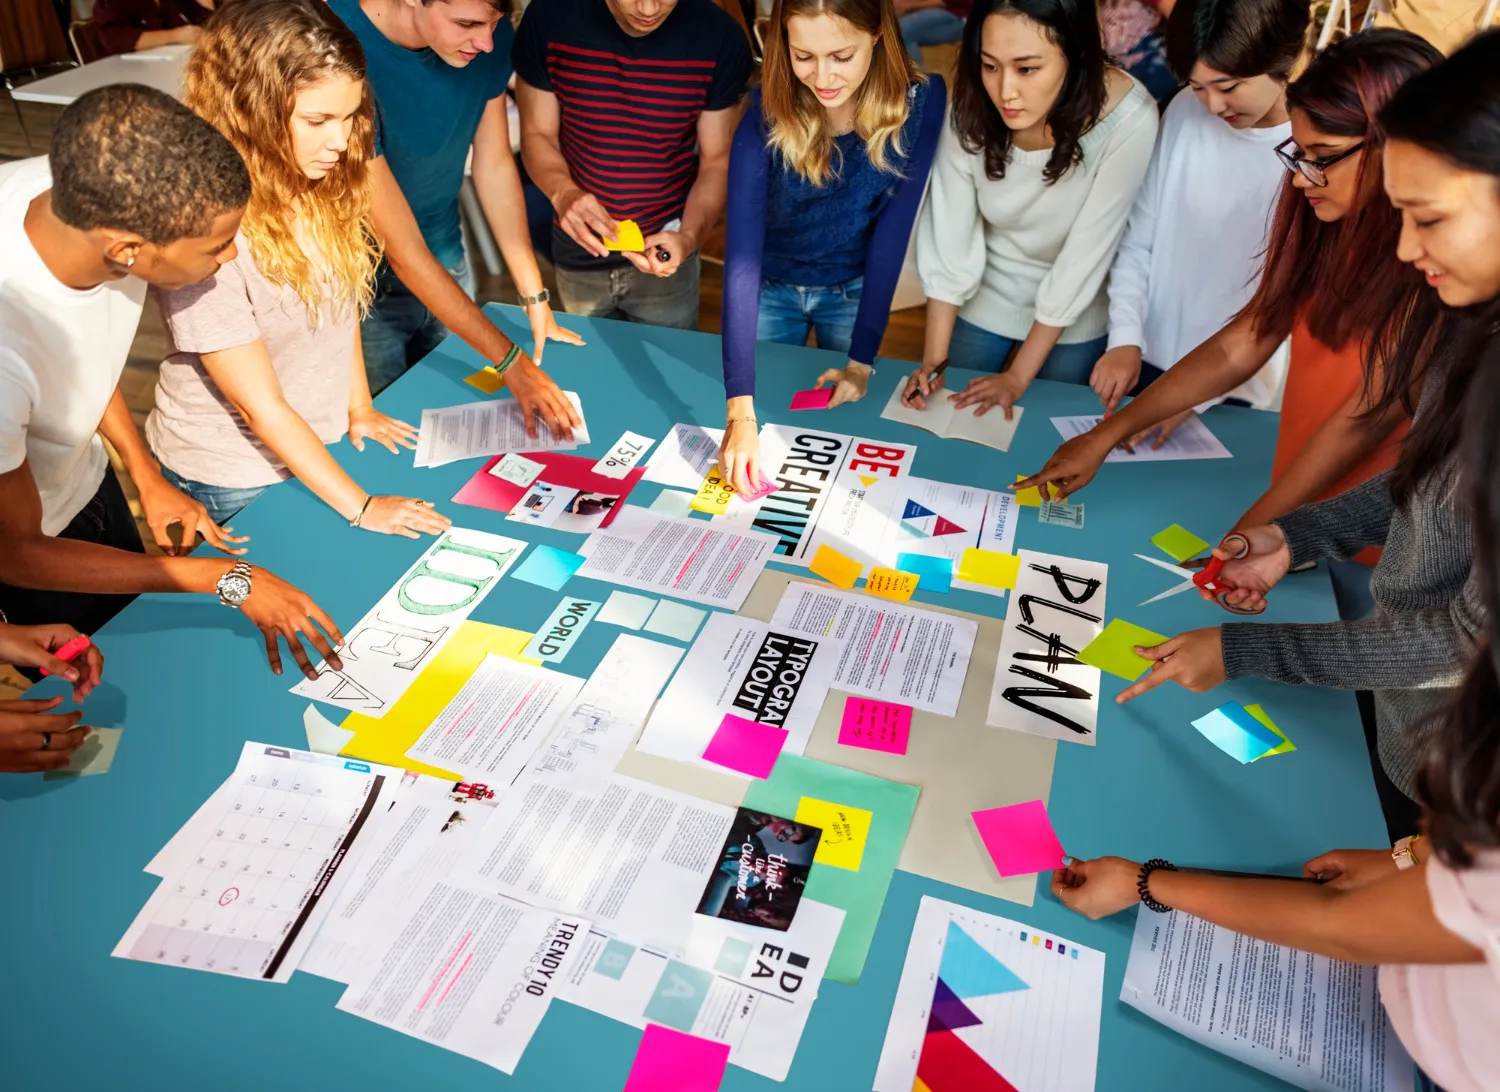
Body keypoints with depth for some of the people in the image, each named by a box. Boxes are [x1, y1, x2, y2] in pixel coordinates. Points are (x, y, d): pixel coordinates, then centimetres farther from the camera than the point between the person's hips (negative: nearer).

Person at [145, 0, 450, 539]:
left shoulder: (327, 184, -11)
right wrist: (360, 506, -22)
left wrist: (358, 407, 3)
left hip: (322, 446, 6)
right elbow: (262, 407, -25)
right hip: (235, 483, -5)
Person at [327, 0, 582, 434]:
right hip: (368, 284, -5)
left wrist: (536, 299, -7)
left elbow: (494, 166, -2)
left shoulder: (486, 35, -15)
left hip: (446, 259, 5)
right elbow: (403, 249, -31)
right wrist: (513, 364, -31)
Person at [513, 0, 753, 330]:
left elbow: (717, 162, -9)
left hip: (662, 253, -1)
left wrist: (689, 236, -28)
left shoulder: (720, 38, -17)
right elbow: (537, 135, -7)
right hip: (580, 254, 1)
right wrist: (562, 192, -29)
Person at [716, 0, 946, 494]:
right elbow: (741, 251, -33)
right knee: (765, 417, 17)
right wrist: (740, 410, -41)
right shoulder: (767, 111, -27)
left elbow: (891, 234, -18)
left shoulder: (920, 101, -23)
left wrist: (862, 359, -22)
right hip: (770, 288, -1)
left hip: (854, 291, 1)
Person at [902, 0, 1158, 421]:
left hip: (1074, 321, -1)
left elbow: (1085, 257, -24)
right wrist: (933, 361, -21)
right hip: (982, 302, 2)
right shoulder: (968, 105, -23)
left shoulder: (1127, 119, -30)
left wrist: (1019, 376, -20)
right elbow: (949, 242, -18)